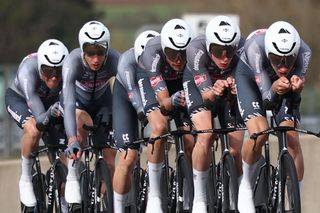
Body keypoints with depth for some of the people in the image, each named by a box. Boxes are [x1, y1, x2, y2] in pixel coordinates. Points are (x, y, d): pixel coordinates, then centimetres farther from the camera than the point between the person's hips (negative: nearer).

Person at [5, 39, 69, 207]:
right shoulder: (28, 70, -40)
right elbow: (39, 118, -45)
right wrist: (49, 113, -66)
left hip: (50, 101, 3)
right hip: (19, 98, -3)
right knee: (33, 130, -35)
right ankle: (26, 180, -14)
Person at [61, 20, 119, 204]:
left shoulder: (115, 60, -32)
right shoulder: (73, 62, -37)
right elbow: (69, 103, -45)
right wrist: (72, 140, -57)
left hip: (103, 103, 2)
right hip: (79, 101, -2)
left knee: (110, 160, -8)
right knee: (82, 122, -36)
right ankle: (73, 179, -26)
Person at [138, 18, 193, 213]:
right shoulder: (153, 53, -39)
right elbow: (163, 101, -43)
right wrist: (172, 101, -64)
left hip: (182, 83, 2)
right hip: (152, 81, -2)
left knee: (191, 139, -14)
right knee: (160, 127, -28)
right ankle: (154, 194, -17)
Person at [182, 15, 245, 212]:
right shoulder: (196, 50, -38)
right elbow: (205, 95, -35)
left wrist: (234, 91, -53)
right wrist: (213, 92, -57)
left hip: (230, 82, 2)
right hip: (199, 83, -2)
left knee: (236, 150, -8)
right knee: (206, 135, -27)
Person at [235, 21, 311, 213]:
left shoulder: (304, 52, -36)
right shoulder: (256, 47, -41)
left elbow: (294, 99, -35)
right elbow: (267, 99, -37)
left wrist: (296, 87, -57)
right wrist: (274, 90, -59)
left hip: (282, 82, 2)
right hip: (249, 75, -2)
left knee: (292, 139, -18)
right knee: (259, 134, -24)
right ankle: (246, 185, 3)